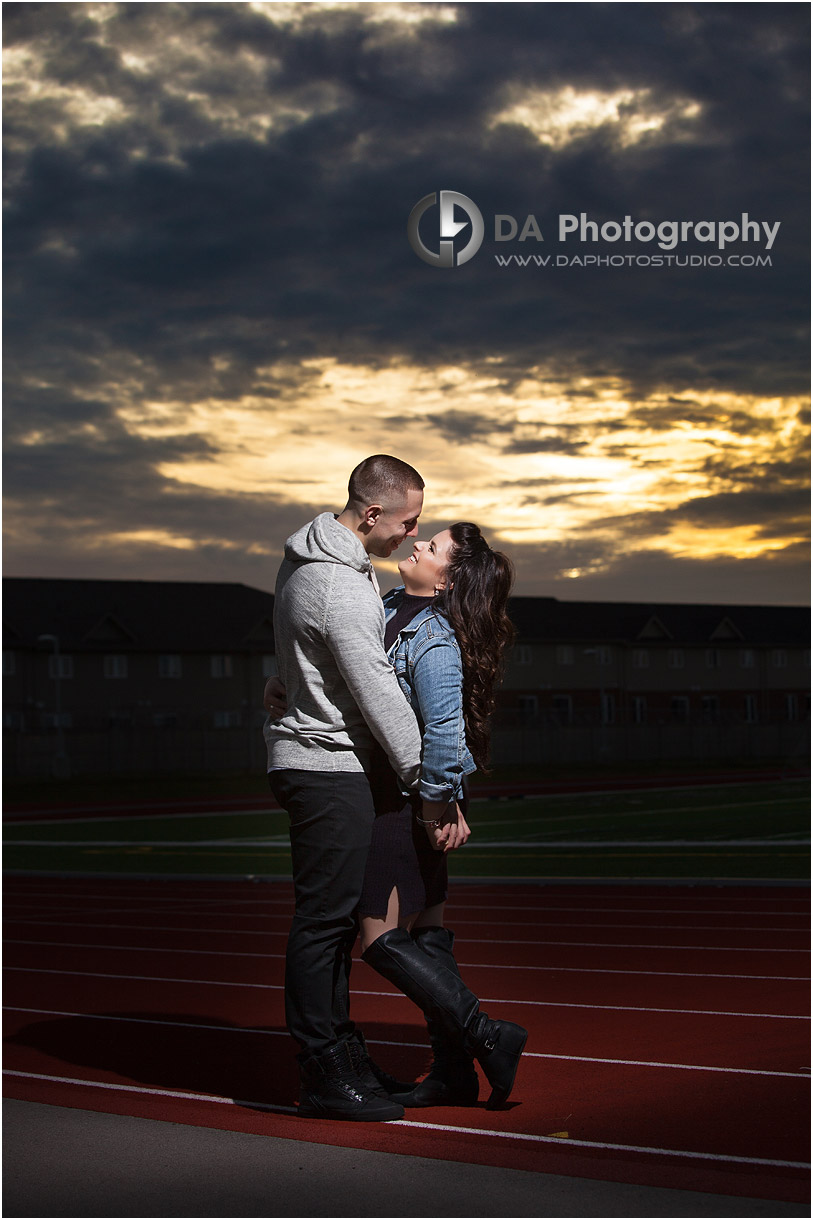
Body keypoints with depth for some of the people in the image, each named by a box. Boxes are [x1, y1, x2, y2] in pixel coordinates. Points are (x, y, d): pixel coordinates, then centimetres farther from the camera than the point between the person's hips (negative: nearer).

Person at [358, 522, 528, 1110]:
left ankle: (487, 1036, -3)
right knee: (425, 934, 11)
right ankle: (454, 1074, 18)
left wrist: (436, 808, -19)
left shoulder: (434, 639, -22)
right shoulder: (394, 606, 6)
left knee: (383, 940, -7)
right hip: (396, 793, 9)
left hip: (413, 799, -9)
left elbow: (444, 729, -28)